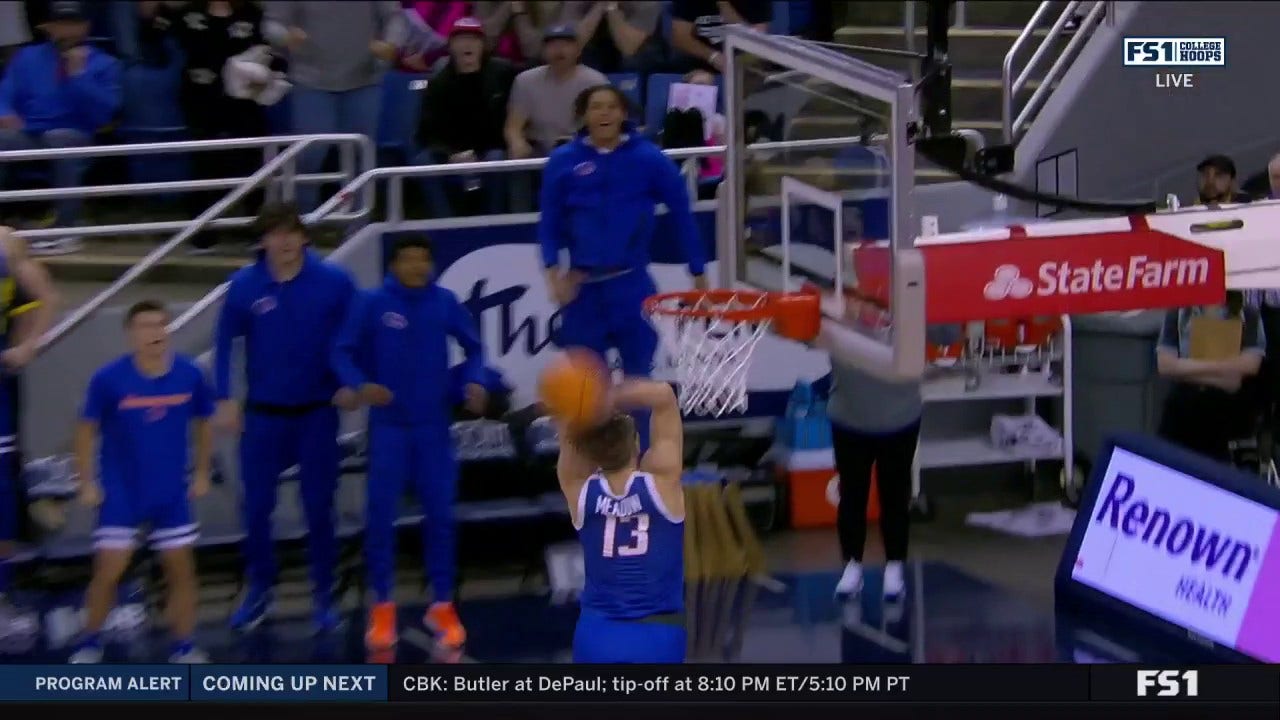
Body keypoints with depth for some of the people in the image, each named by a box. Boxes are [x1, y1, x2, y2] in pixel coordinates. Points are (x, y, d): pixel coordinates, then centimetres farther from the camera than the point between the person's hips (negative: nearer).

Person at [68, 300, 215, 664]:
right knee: (108, 572, -3)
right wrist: (87, 483, -5)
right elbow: (87, 430, -4)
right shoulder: (109, 379, -15)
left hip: (172, 493, 2)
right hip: (121, 493, -2)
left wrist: (202, 474, 8)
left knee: (182, 569, 6)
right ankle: (89, 644, 16)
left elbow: (201, 424, 7)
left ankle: (185, 648, 19)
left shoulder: (190, 375, -9)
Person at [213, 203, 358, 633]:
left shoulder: (334, 283, -9)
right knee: (256, 507, 6)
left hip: (317, 414, -1)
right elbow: (225, 343, 2)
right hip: (263, 415, 1)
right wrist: (225, 400, -1)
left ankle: (323, 597, 16)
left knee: (319, 509, 4)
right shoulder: (244, 287, -6)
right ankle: (260, 591, 23)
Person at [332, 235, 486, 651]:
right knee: (380, 514, -1)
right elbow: (344, 352, -3)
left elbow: (472, 347, 8)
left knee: (440, 515, 6)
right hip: (389, 425, -1)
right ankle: (383, 608, 13)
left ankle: (443, 606, 19)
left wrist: (473, 381, -9)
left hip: (434, 425, 1)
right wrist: (360, 385, -21)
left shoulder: (444, 302, -2)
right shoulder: (373, 304, -7)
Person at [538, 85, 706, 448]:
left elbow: (681, 214, 0)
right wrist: (553, 272, -8)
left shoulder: (648, 158, -4)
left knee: (637, 381, 5)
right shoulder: (564, 161, 0)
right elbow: (550, 222, 5)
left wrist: (699, 275, 0)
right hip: (583, 286, 2)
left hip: (632, 285, -1)